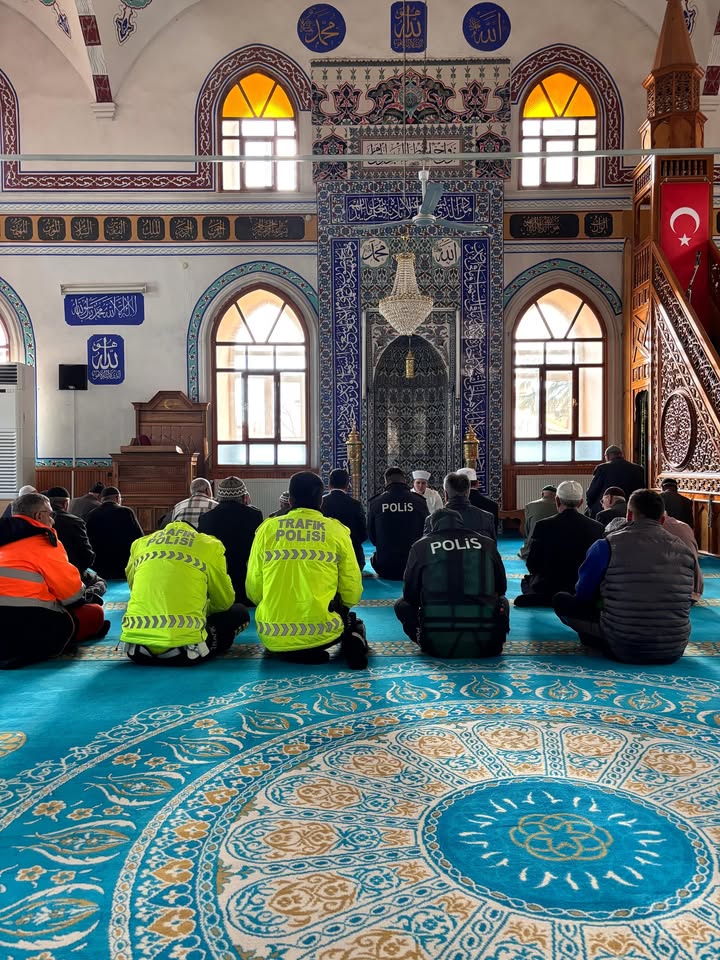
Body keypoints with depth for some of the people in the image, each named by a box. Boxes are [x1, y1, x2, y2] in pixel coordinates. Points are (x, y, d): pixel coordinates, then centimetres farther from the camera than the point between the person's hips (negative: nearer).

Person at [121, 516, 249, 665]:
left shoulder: (139, 544, 17)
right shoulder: (209, 546, 9)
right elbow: (224, 602, 18)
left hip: (136, 649, 4)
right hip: (184, 649, -4)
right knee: (240, 613, 20)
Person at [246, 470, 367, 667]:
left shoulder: (267, 528, 3)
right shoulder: (337, 530, 1)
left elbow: (253, 591, 5)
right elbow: (352, 594, 2)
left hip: (273, 637, 1)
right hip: (321, 634, -1)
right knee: (351, 622, 31)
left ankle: (289, 652, 4)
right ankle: (352, 642, -1)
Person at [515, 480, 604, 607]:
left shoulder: (543, 526, -15)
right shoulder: (597, 527, -9)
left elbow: (532, 564, -8)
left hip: (549, 587, -2)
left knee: (525, 581, 29)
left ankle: (547, 599, 18)